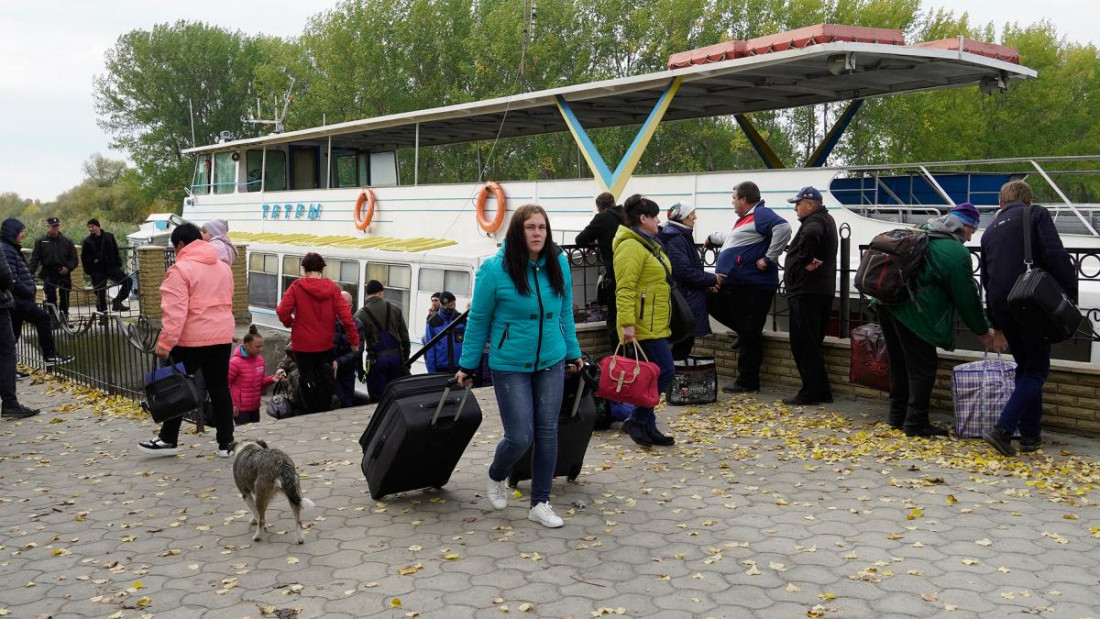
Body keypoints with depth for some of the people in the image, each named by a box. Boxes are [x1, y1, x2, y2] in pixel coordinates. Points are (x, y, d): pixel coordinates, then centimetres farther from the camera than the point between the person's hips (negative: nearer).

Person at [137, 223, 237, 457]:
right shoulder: (223, 267, 11)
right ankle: (225, 442, 10)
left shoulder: (180, 269, -11)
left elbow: (175, 312, -18)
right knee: (220, 387, 9)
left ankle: (168, 440, 16)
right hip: (222, 336, 6)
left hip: (191, 340, -6)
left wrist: (164, 343, -16)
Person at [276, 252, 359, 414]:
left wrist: (289, 323, 3)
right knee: (325, 379, 18)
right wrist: (354, 338, -3)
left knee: (308, 381, 8)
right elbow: (345, 314, -8)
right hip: (325, 344, 3)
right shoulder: (332, 287, -4)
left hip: (303, 344, -3)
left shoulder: (297, 287, -10)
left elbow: (282, 311, -18)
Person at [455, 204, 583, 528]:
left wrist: (573, 352, 18)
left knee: (547, 432, 6)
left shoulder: (558, 264, -1)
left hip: (551, 363, 4)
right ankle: (496, 477, 29)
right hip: (510, 366, -4)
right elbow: (478, 320, -4)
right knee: (520, 437, -4)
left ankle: (540, 503, 21)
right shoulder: (495, 269, -13)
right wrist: (468, 365, 0)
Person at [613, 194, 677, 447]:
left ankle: (647, 428, 18)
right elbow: (624, 289, -22)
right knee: (665, 372, -10)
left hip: (655, 325, 10)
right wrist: (627, 324, -28)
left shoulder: (648, 244, 19)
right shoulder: (631, 247, -15)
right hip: (642, 327, -10)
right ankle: (636, 421, -1)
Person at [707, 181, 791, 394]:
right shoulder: (744, 218, 20)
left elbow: (783, 228, -30)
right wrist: (712, 238, 58)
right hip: (732, 284, 11)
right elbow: (729, 235, 42)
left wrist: (769, 259, -26)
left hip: (753, 287, -11)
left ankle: (747, 382, 3)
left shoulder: (761, 215, -12)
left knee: (749, 334, -4)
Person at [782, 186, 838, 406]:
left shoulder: (815, 221, -14)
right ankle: (821, 392, 20)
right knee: (811, 344, 16)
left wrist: (806, 261, -27)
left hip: (807, 293, -11)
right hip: (822, 291, 11)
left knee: (804, 344, -6)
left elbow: (811, 234, -37)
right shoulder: (825, 220, 20)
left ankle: (810, 393, -4)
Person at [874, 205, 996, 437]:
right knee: (923, 366, 1)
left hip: (886, 301, 9)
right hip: (912, 310, -9)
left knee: (900, 362, 18)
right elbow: (966, 296, -2)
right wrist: (982, 331, 9)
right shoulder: (956, 252, -7)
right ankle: (916, 423, 4)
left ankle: (898, 416, 26)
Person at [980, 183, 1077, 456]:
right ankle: (1003, 429, -11)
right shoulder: (1036, 214, 4)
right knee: (1036, 369, 2)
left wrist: (995, 323, 31)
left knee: (1025, 367, 18)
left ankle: (1030, 435, 17)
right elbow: (1056, 256, -12)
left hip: (1000, 306, 6)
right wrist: (1071, 295, -6)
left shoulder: (990, 230, 21)